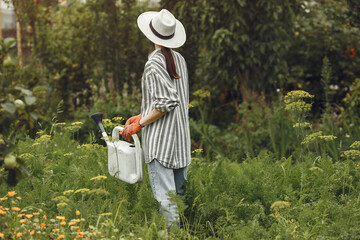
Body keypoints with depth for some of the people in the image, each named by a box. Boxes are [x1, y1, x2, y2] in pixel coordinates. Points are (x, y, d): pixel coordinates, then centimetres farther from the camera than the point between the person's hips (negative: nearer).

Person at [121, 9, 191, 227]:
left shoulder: (154, 62, -13)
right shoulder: (179, 59, 10)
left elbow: (165, 103, -18)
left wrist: (139, 124, -10)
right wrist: (143, 116, 19)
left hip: (160, 138, -8)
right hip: (181, 135, 8)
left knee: (165, 195, -7)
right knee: (179, 193, 14)